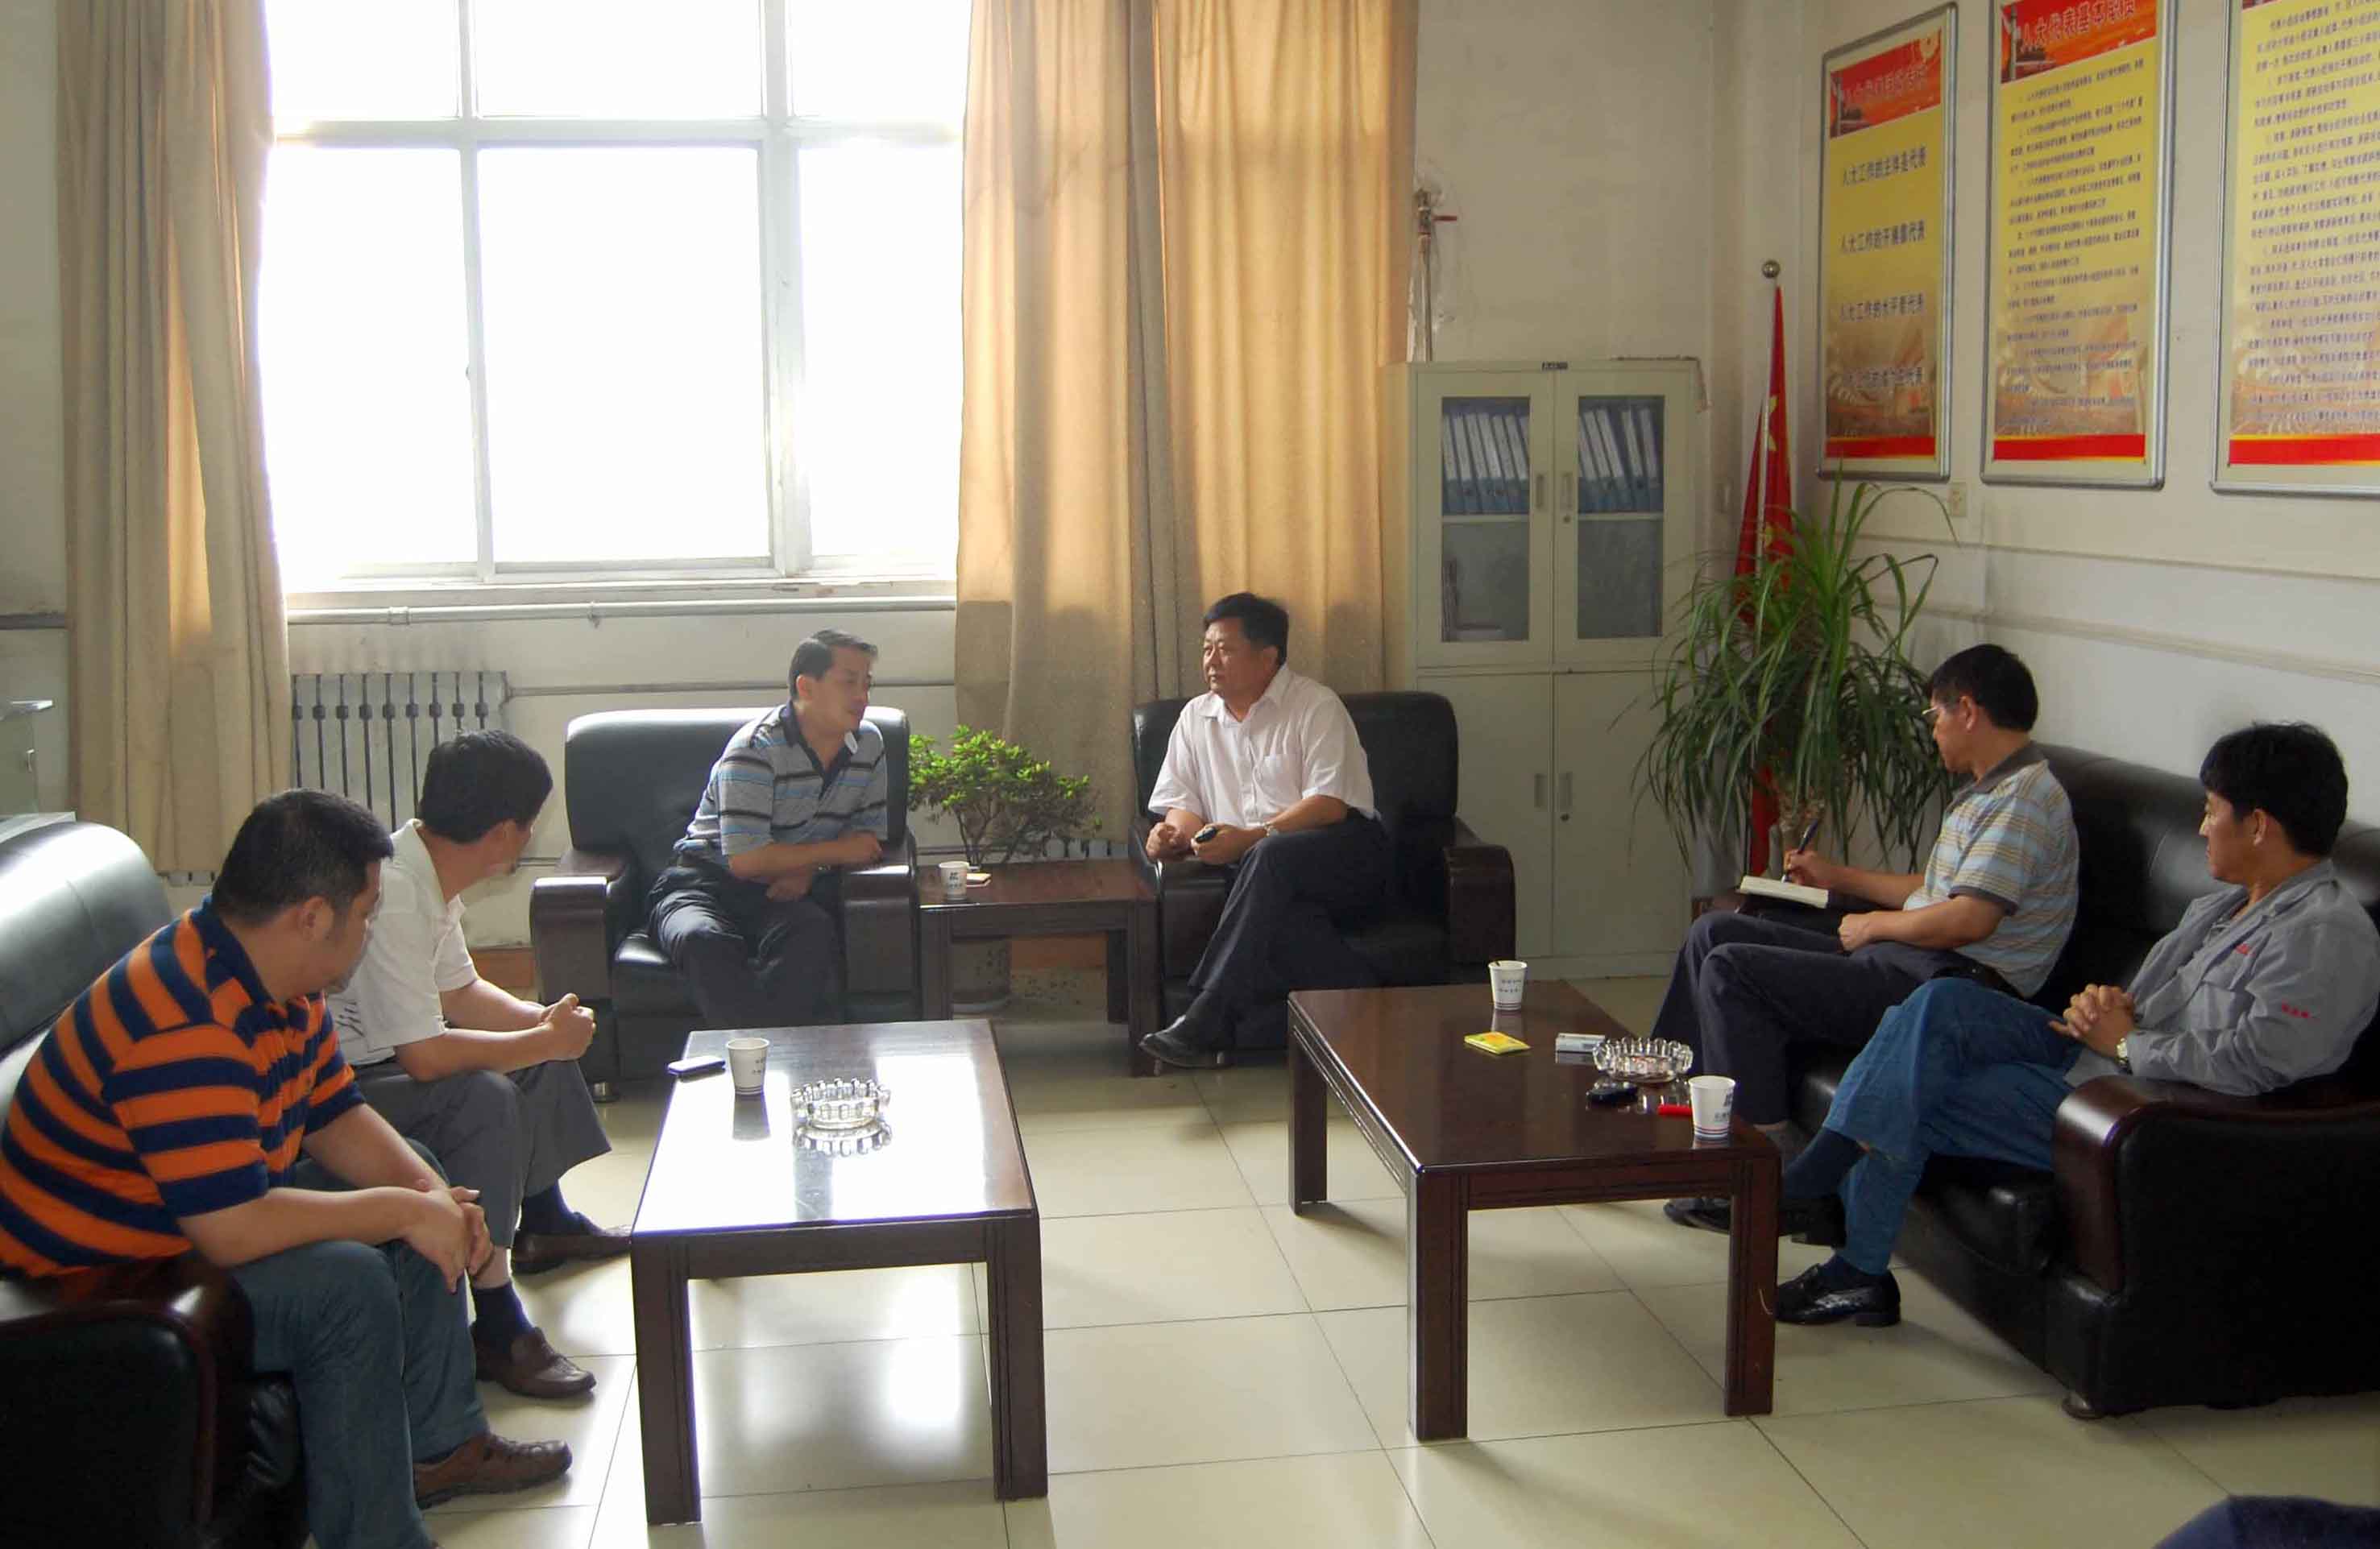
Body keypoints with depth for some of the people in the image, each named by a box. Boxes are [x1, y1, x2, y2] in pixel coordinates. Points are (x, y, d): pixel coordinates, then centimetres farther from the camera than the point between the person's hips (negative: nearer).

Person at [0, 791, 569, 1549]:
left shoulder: (278, 982, -1)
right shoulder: (184, 1024, -34)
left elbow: (336, 1115, 9)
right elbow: (233, 1231, -37)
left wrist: (430, 1191, -9)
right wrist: (405, 1210, -26)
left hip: (212, 1212, 11)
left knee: (417, 1190, 11)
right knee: (347, 1283, -29)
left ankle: (441, 1444, 19)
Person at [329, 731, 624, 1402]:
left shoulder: (429, 874, 0)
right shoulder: (392, 893, -31)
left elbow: (459, 990, 14)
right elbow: (426, 1056, -33)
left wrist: (542, 1020, -4)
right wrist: (546, 1039, -20)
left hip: (371, 1058, 11)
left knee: (543, 1050, 16)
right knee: (482, 1098, -32)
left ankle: (544, 1220, 35)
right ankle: (497, 1328, -25)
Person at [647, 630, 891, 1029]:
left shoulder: (869, 745, 4)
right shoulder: (755, 749, -16)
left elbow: (869, 834, 10)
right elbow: (746, 860, -22)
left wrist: (808, 868, -10)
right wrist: (834, 851, -11)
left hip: (787, 891, 4)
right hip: (707, 881, -4)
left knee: (812, 932, -33)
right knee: (704, 940, -38)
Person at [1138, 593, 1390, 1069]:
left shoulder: (1316, 707, -1)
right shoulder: (1196, 718, 17)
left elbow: (1330, 805, -12)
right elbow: (1182, 802, 16)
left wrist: (1249, 837, -24)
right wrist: (1175, 833, -10)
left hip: (1345, 856, -3)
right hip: (1267, 876, 3)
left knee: (1271, 856, -38)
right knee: (1277, 913, -36)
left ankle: (1208, 1020, -39)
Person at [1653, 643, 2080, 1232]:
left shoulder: (2025, 796, -14)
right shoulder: (1989, 791, 20)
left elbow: (1970, 919, -24)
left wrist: (1876, 924, -9)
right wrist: (1836, 875, 31)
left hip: (1950, 984, -11)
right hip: (1911, 962, 11)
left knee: (1731, 969, -19)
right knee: (1716, 931, 8)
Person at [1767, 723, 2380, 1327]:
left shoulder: (2328, 936, -16)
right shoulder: (2231, 902, 15)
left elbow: (2248, 1064, -25)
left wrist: (2126, 1041, -13)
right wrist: (2107, 1003, -1)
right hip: (2103, 1058, 9)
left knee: (1914, 1107, -16)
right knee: (1944, 1001, -11)